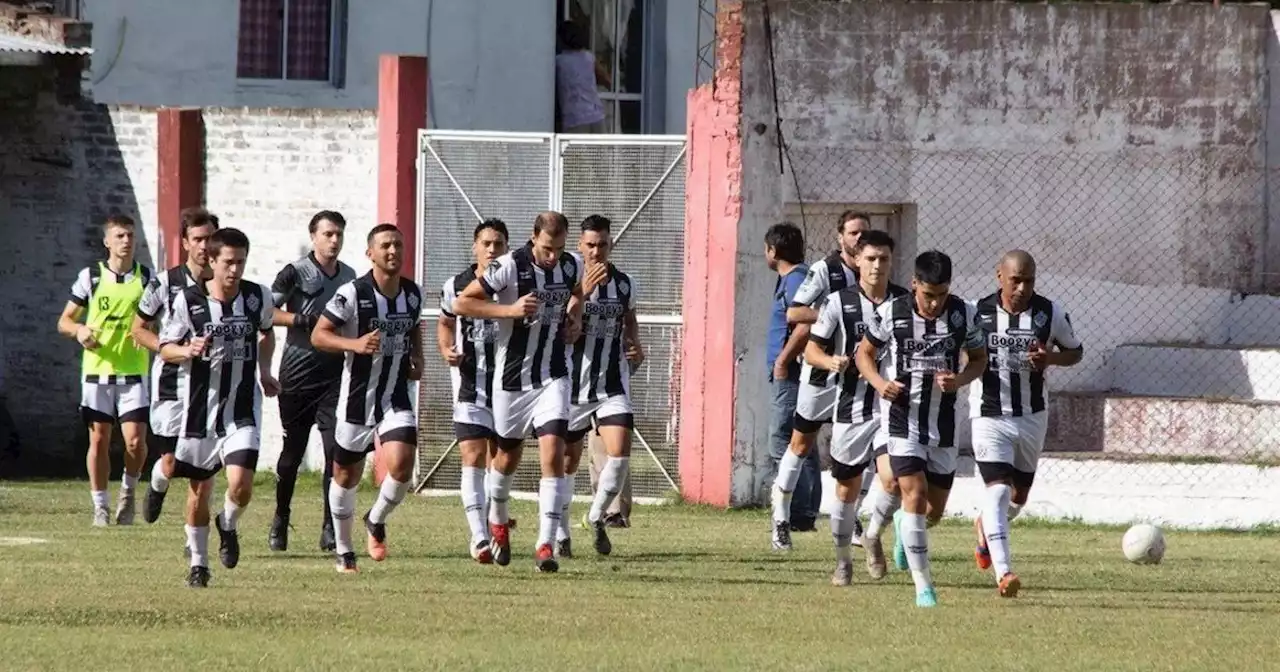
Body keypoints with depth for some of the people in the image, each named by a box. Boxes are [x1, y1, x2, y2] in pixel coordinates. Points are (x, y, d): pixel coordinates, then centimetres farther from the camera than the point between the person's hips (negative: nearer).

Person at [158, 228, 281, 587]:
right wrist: (188, 350, -20)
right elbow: (165, 348, 0)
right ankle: (198, 562, 27)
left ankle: (228, 525, 18)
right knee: (199, 490, 8)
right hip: (200, 407, 0)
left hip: (242, 410, 0)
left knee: (240, 486, -16)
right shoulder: (188, 300, -8)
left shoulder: (258, 297, -1)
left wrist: (264, 370, 11)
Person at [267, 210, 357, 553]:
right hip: (297, 377, -3)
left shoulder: (349, 277, 13)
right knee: (293, 451, 6)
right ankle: (280, 520, 25)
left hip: (335, 377, 3)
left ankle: (330, 528, -9)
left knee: (336, 450, -10)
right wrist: (306, 321, -20)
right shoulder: (295, 273, -4)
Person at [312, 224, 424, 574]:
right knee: (346, 476, 9)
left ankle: (377, 521, 13)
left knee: (401, 466, -18)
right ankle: (343, 550, 29)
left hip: (396, 398, 3)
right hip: (357, 397, -3)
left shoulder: (413, 294, 2)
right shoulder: (352, 293, -14)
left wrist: (417, 360, 5)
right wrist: (355, 344, -26)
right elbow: (318, 335, -11)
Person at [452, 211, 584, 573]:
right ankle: (498, 521, 43)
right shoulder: (509, 267, -17)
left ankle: (546, 544, -16)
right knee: (508, 456, 13)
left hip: (553, 376, 2)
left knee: (553, 454, -14)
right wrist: (511, 310, -24)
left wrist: (574, 319, 4)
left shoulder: (571, 266, -1)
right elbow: (461, 303, -16)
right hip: (513, 377, -2)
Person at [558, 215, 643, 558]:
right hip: (573, 384, -2)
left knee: (620, 455, -14)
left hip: (612, 385, 2)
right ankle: (561, 534, 27)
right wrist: (583, 292, -35)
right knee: (567, 462, 9)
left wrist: (635, 345, 6)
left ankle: (596, 517, 11)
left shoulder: (625, 283, 3)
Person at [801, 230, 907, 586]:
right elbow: (812, 348, -1)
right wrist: (830, 361, -21)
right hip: (851, 406, 0)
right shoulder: (838, 302, -2)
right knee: (847, 488, 7)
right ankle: (842, 561, 24)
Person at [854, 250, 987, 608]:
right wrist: (879, 382, -16)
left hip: (943, 422, 3)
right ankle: (923, 585, -15)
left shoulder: (963, 314, -5)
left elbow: (979, 358, 8)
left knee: (934, 511, 11)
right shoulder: (892, 313, -9)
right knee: (915, 494, -17)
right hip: (902, 417, -3)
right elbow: (865, 353, 4)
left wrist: (959, 380, -14)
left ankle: (903, 524, 49)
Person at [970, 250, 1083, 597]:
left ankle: (986, 526, 51)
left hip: (1033, 416, 3)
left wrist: (1051, 358, -12)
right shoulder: (977, 313, -9)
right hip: (990, 416, -3)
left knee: (1019, 496, 16)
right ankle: (1003, 572, -25)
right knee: (998, 489, -19)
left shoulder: (1051, 314, -4)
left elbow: (1075, 350, 10)